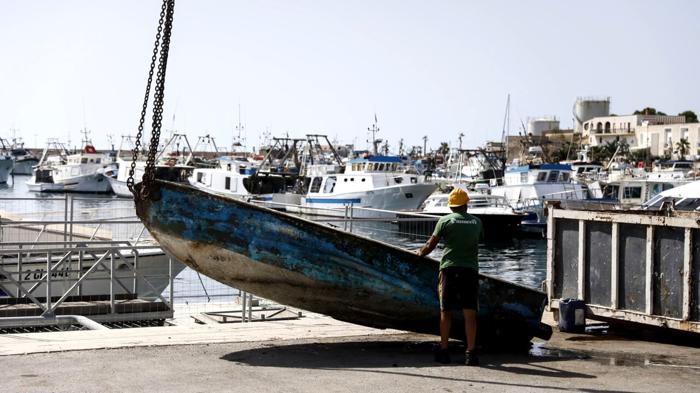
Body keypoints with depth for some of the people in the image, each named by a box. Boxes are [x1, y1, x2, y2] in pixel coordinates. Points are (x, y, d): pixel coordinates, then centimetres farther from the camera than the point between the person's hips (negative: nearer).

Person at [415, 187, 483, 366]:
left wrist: (420, 253, 22)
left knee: (446, 311, 8)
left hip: (450, 268, -1)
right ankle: (471, 353, -5)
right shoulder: (477, 222, 11)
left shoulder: (445, 221, 2)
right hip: (470, 269, 1)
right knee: (470, 313, -1)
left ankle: (444, 351, 10)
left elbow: (430, 245, 3)